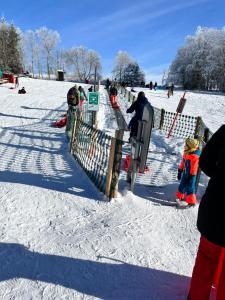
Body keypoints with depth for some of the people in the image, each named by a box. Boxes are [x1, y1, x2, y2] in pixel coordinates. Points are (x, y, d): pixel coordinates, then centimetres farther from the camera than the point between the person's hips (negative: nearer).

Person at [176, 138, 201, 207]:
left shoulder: (195, 156, -22)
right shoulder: (186, 153, 6)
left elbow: (194, 167, -21)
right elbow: (182, 162, 15)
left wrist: (191, 175, -18)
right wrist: (180, 171, 18)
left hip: (190, 174, -9)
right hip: (185, 172, 9)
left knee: (190, 187, -3)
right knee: (182, 185, 19)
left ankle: (191, 202, 7)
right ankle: (180, 197, 37)